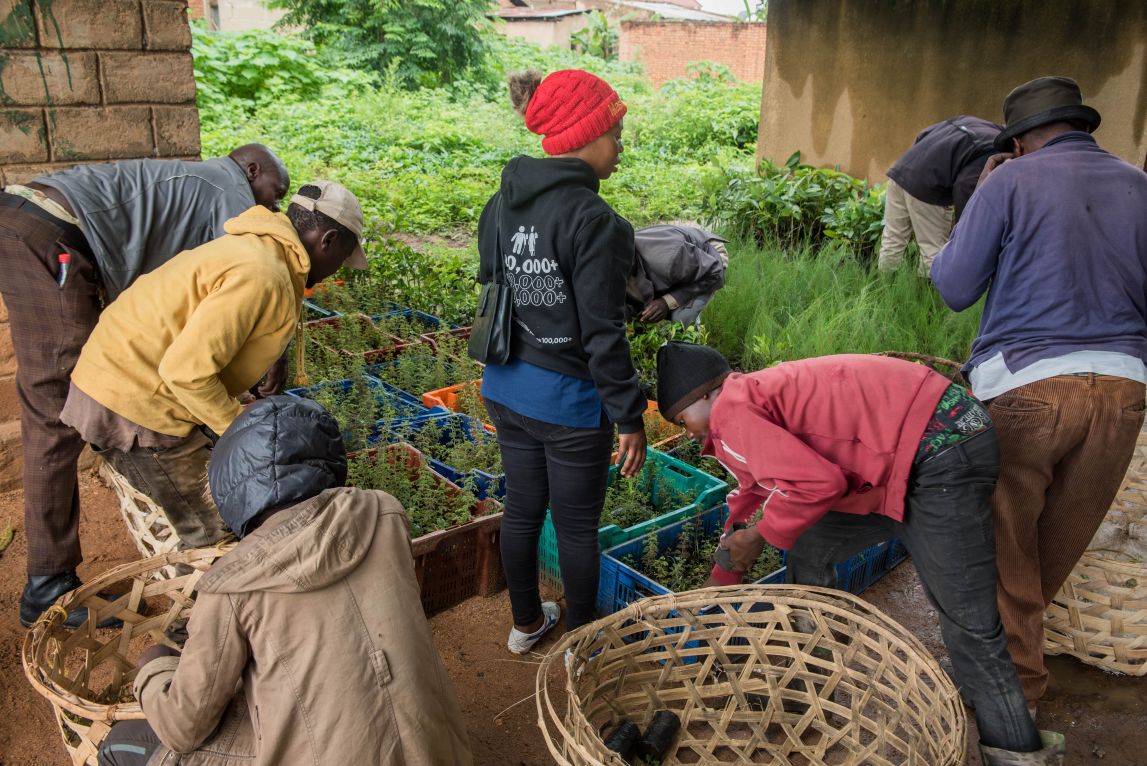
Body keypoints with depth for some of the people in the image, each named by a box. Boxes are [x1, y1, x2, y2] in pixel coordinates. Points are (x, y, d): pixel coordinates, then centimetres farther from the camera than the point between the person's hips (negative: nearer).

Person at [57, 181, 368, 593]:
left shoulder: (254, 249, 11)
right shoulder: (260, 275, -22)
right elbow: (187, 371, -27)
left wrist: (241, 416, 16)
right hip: (133, 406, -10)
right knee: (214, 534, -1)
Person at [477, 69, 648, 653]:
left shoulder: (501, 204, 1)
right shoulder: (593, 221, -22)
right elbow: (602, 335, -22)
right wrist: (630, 417, -13)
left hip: (506, 390, 7)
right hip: (570, 401, -7)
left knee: (521, 510, 21)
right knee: (576, 527, 13)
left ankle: (526, 623, 41)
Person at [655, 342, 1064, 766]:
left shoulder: (730, 409, -11)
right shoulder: (757, 399, 20)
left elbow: (816, 482, -23)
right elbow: (749, 502, 30)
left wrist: (760, 535, -6)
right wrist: (715, 587, 37)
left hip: (942, 449, -11)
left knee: (966, 618, -4)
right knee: (810, 550, 17)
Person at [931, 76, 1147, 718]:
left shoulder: (1011, 182, -1)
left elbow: (954, 288, 1)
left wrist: (979, 199, 12)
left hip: (1025, 385, -5)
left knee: (1005, 544, 10)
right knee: (1061, 543, 20)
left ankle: (1018, 678, 18)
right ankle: (1022, 631, 41)